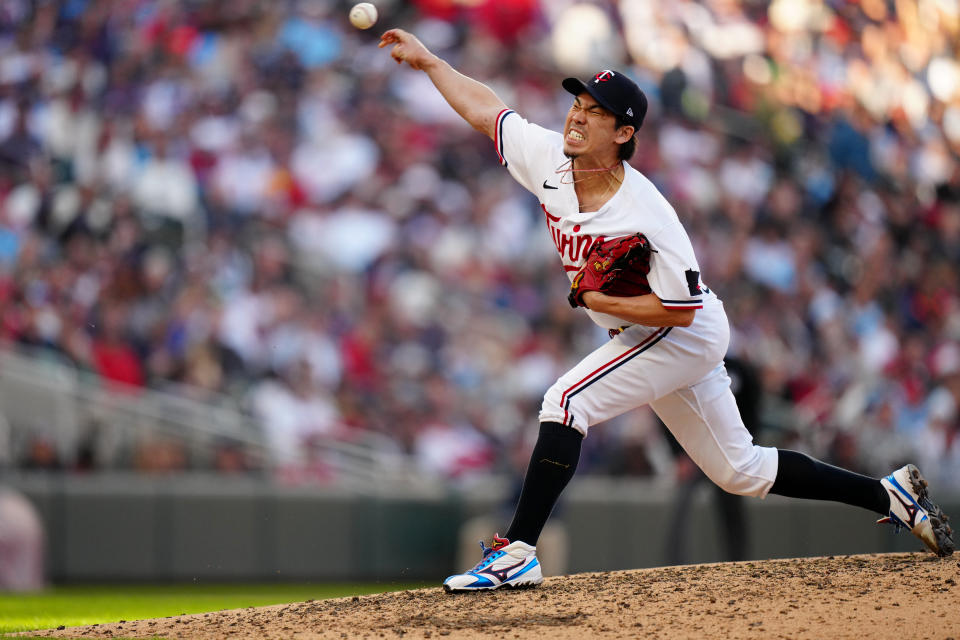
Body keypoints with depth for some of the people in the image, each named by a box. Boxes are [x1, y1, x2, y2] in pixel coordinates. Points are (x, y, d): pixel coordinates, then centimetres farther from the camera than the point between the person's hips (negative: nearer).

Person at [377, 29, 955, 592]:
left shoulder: (647, 216, -30)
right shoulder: (550, 160, -9)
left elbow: (680, 310, -28)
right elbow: (486, 109, 6)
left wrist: (597, 299, -25)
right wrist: (429, 61, 7)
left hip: (689, 336, -9)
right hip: (650, 340, 9)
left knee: (568, 401, -22)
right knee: (740, 470, 14)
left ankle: (517, 553, -22)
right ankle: (889, 494, 24)